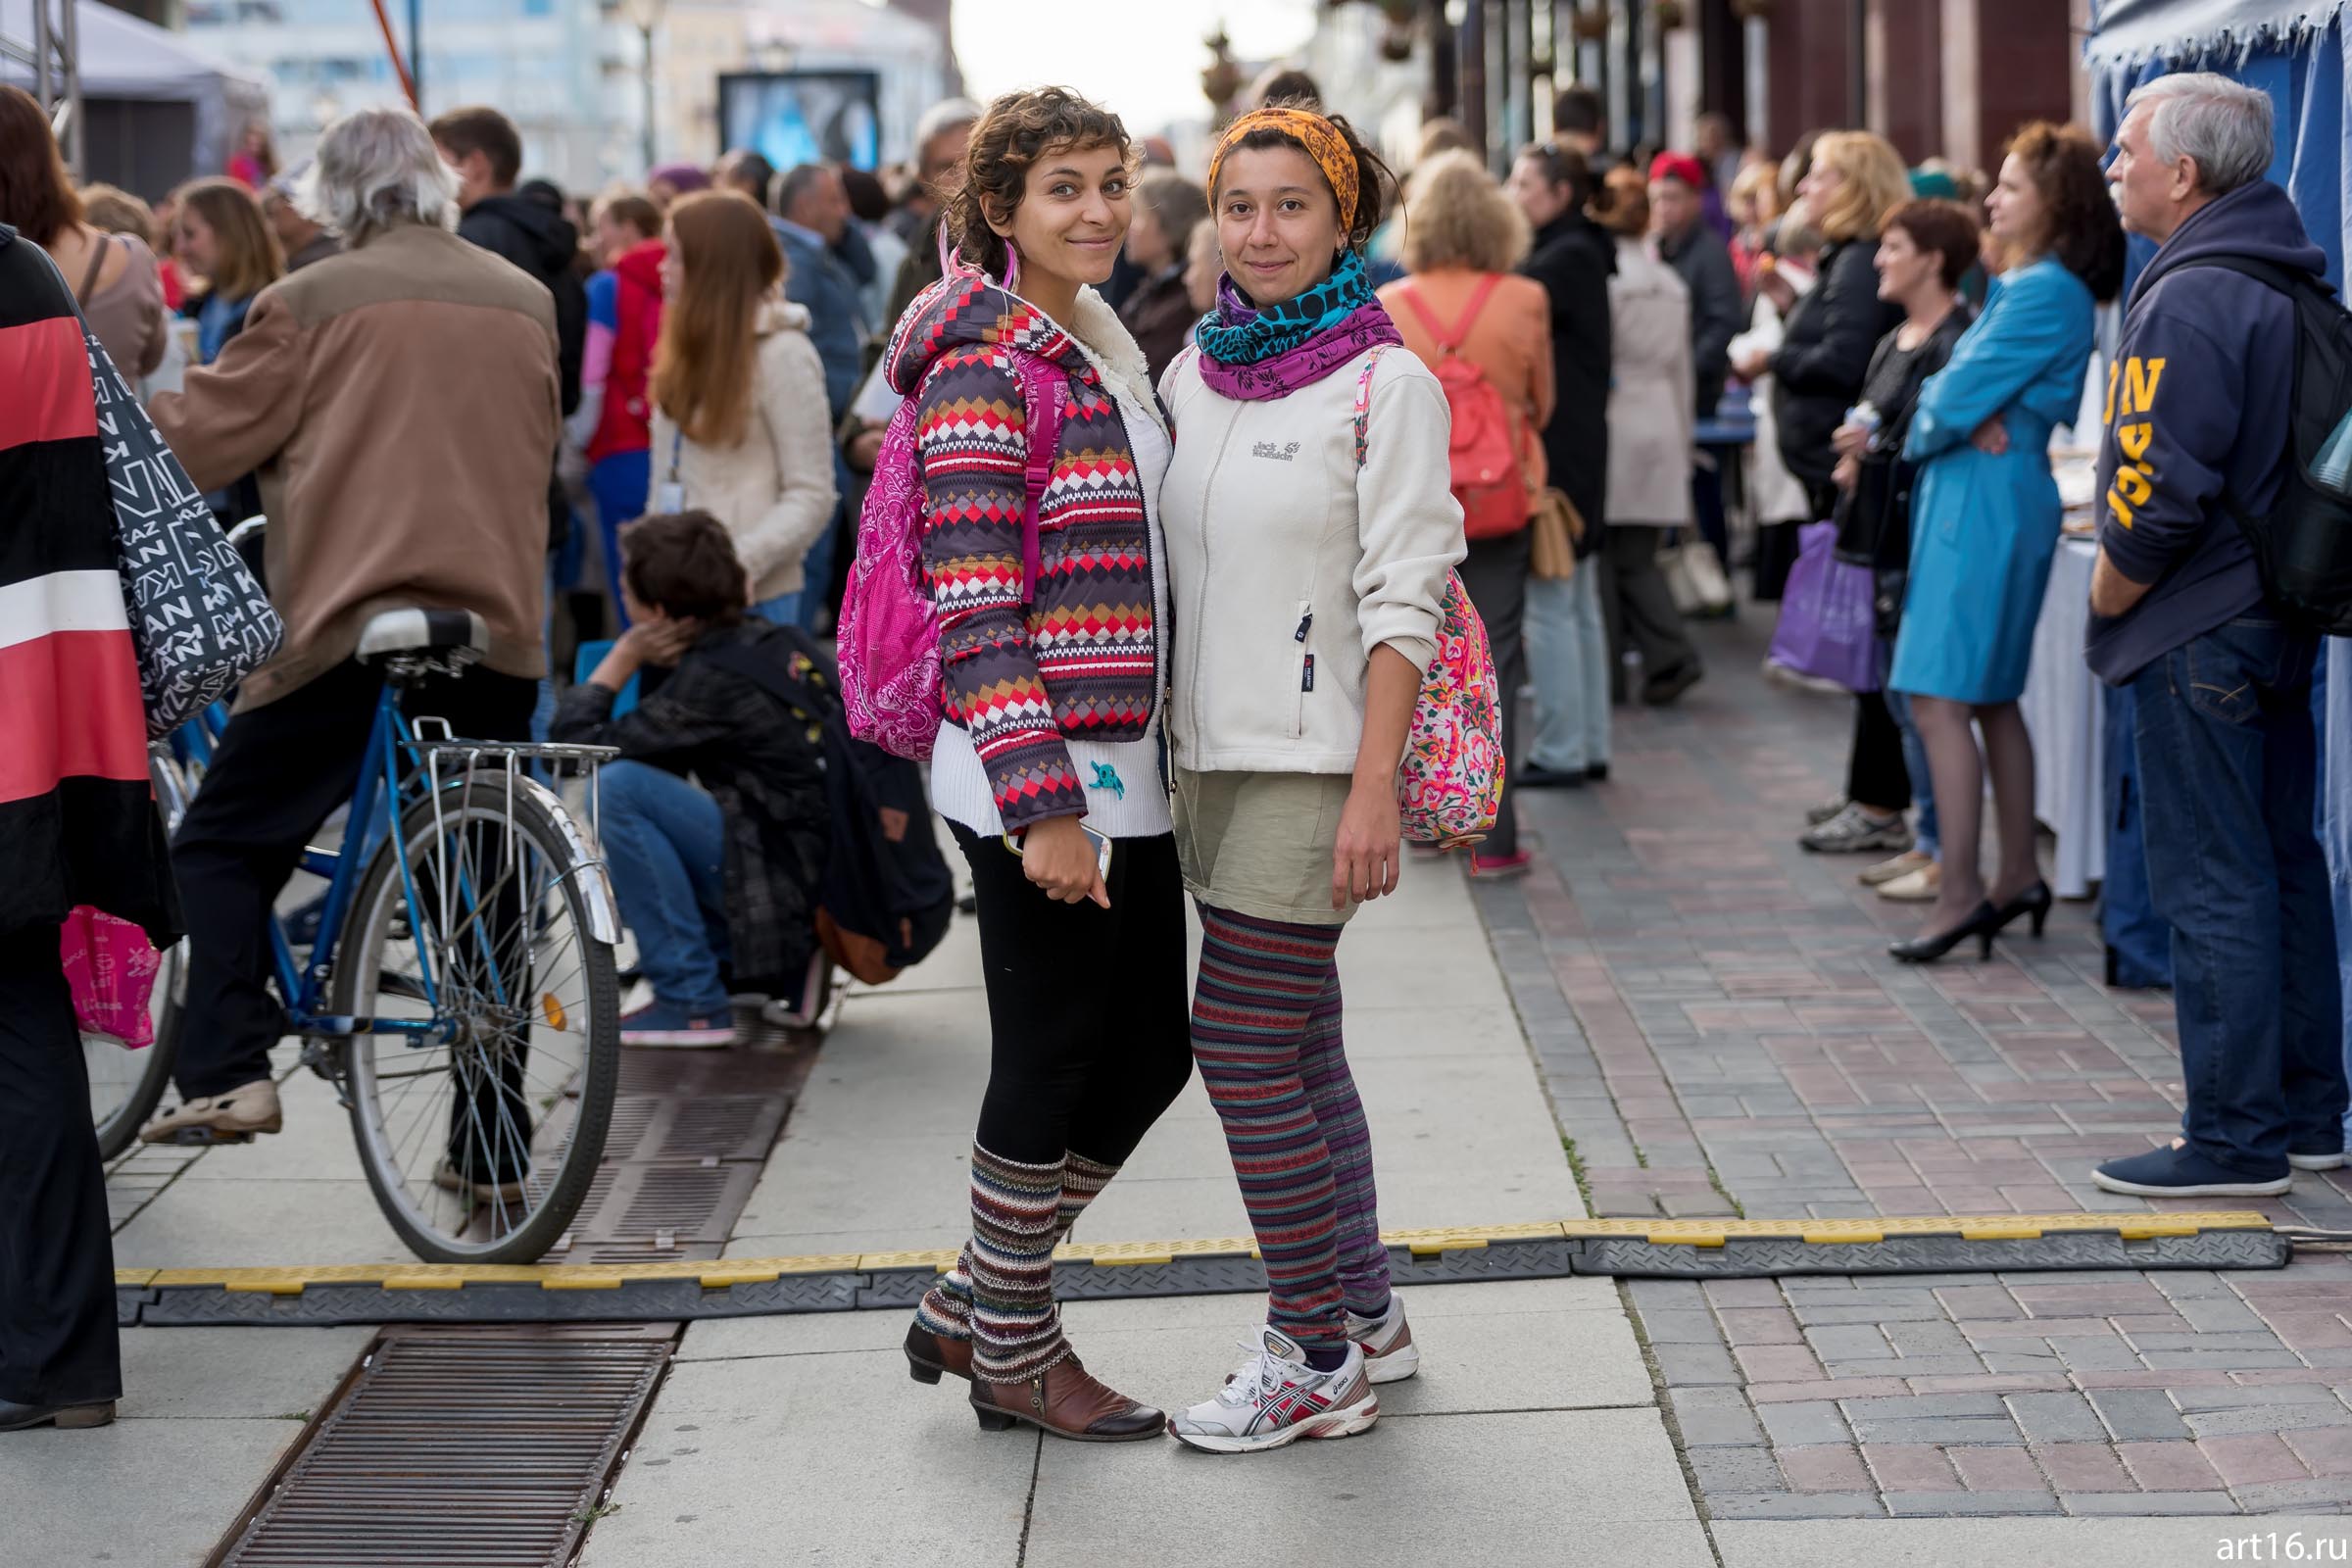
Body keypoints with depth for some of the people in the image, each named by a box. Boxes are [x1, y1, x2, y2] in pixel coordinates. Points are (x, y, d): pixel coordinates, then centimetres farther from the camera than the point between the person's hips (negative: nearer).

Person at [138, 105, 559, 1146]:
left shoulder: (313, 303, -3)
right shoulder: (528, 302, 11)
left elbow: (201, 435, 3)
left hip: (349, 624, -4)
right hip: (497, 629, 4)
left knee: (219, 846, 7)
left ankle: (231, 1075, -9)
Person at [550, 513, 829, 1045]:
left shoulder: (712, 680, -18)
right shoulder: (769, 642, 9)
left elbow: (571, 744, -12)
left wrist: (624, 656, -2)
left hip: (795, 894, -9)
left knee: (617, 787, -16)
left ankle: (693, 1002, -11)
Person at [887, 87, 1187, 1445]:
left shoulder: (1109, 354, 13)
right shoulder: (985, 372, -14)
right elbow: (977, 615, -20)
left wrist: (1132, 773, 19)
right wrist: (1042, 807, -24)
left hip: (1125, 774, 9)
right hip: (1038, 783, -9)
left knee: (1150, 1048, 13)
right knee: (1053, 1062, 2)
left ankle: (972, 1302, 27)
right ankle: (1015, 1357, 19)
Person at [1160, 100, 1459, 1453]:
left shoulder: (1385, 383, -9)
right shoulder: (1193, 375, 10)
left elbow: (1403, 602, -13)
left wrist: (1375, 787, -19)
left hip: (1315, 765, -7)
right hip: (1213, 758, 7)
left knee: (1242, 1050, -7)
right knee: (1299, 1049, 14)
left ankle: (1316, 1363, 4)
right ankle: (1366, 1317, 27)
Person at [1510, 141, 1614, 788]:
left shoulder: (1571, 257, -13)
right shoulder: (1561, 253, 18)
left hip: (1558, 450, -10)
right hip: (1565, 448, 10)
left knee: (1549, 602, -7)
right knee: (1576, 602, 12)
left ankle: (1560, 751, -3)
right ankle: (1588, 746, 18)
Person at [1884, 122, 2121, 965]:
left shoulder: (2045, 293, -15)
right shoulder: (2022, 284, 17)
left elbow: (1957, 396, -19)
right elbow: (1939, 393, 13)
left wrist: (1942, 419, 1)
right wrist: (1962, 417, -7)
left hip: (1988, 500, -11)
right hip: (1974, 499, 11)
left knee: (1940, 699, -12)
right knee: (1992, 699, 14)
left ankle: (1960, 889, -11)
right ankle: (2018, 874, 21)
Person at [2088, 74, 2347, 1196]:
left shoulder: (2188, 303, -18)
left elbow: (2163, 488, -24)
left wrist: (2109, 597, -8)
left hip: (2197, 635, -10)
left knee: (2212, 888, -4)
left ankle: (2234, 1138, 0)